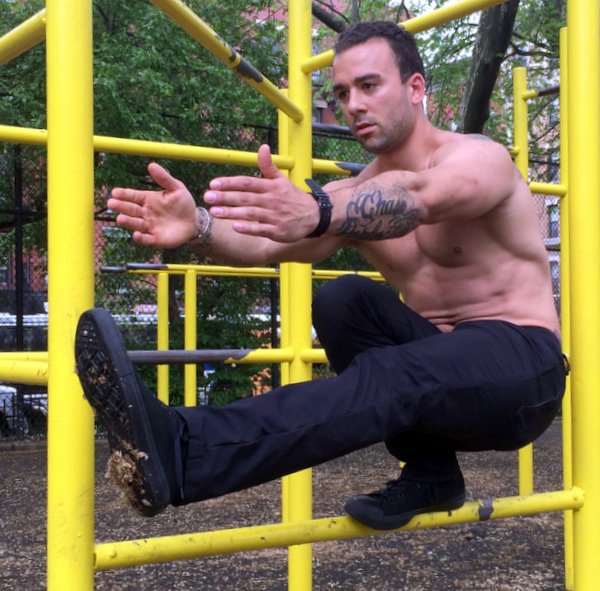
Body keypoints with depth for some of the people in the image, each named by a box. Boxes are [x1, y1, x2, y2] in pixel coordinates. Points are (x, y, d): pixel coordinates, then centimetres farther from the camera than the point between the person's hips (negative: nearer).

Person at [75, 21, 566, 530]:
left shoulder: (481, 157, -12)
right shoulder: (353, 196, 4)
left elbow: (413, 199, -37)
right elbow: (267, 242, -15)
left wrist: (316, 213, -57)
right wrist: (199, 226, -37)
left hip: (523, 368, -5)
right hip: (438, 366, 6)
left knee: (390, 376, -36)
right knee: (341, 301, -21)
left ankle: (180, 453, -55)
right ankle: (430, 473, -10)